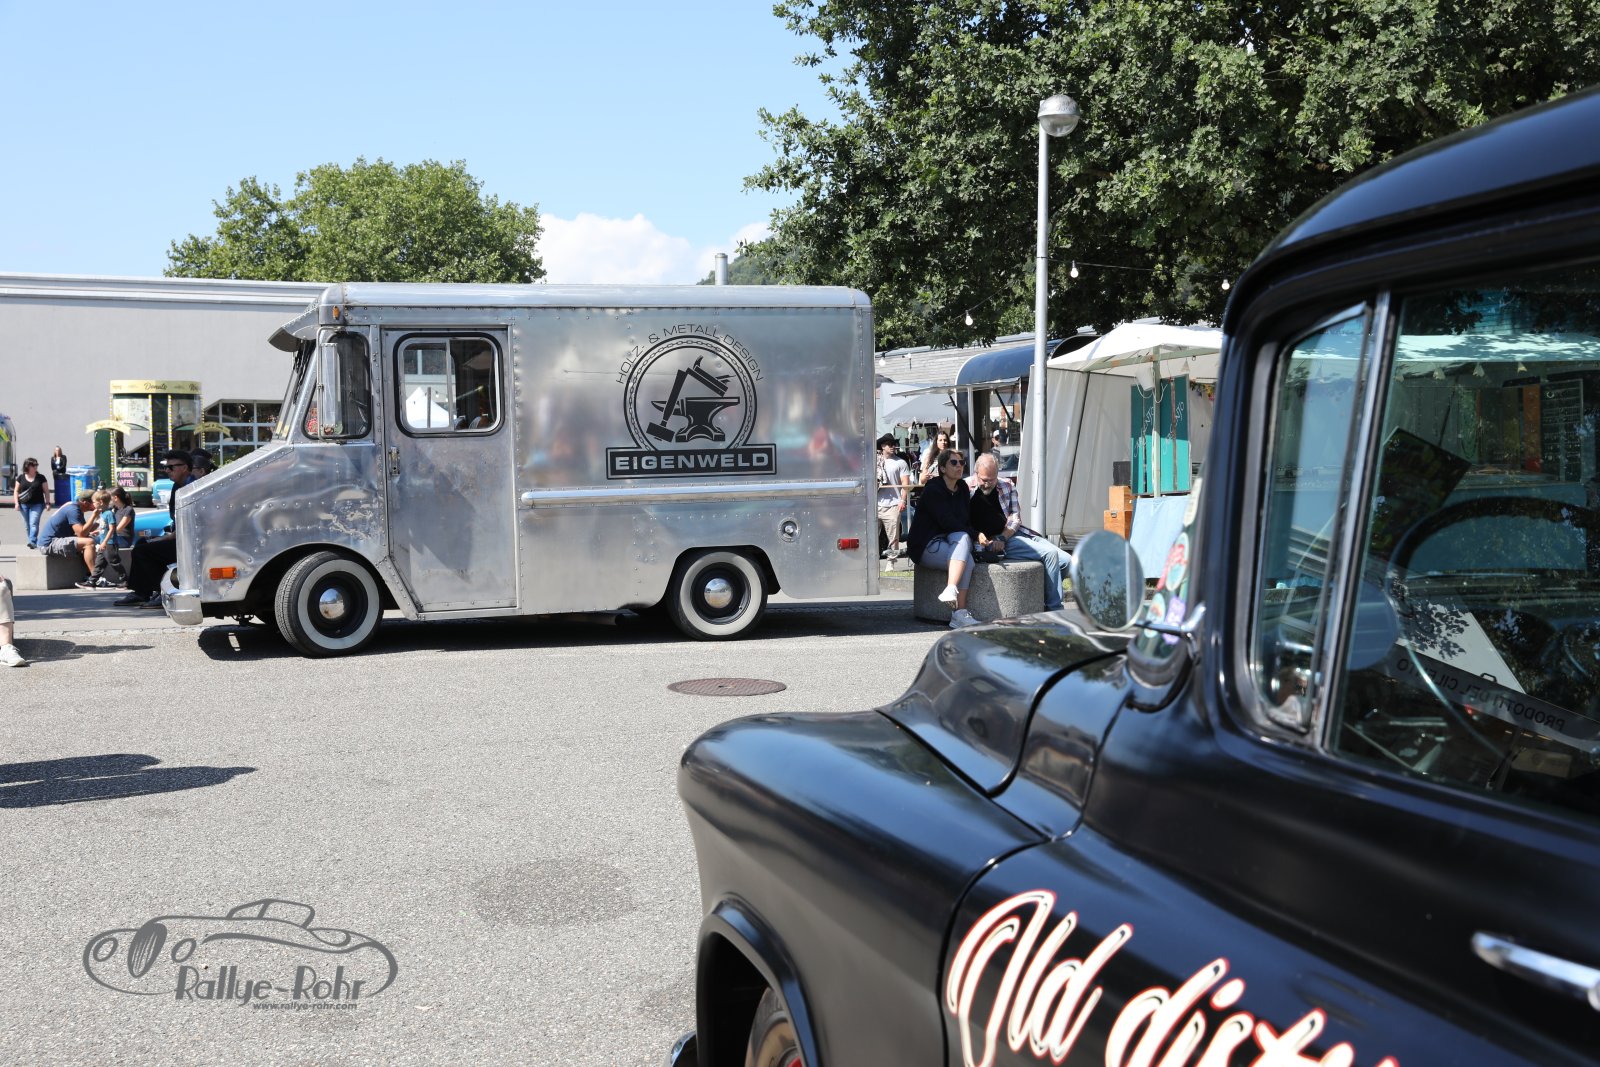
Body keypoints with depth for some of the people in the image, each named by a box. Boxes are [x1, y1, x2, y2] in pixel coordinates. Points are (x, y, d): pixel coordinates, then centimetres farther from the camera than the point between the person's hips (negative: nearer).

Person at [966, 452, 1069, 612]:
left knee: (1066, 560, -5)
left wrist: (1002, 538, -10)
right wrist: (977, 536, -22)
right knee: (1050, 554, -23)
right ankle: (1053, 609, -16)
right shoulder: (966, 488, -1)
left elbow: (1015, 518, 7)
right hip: (991, 542, -7)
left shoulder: (1007, 486, 13)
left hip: (1015, 534, 7)